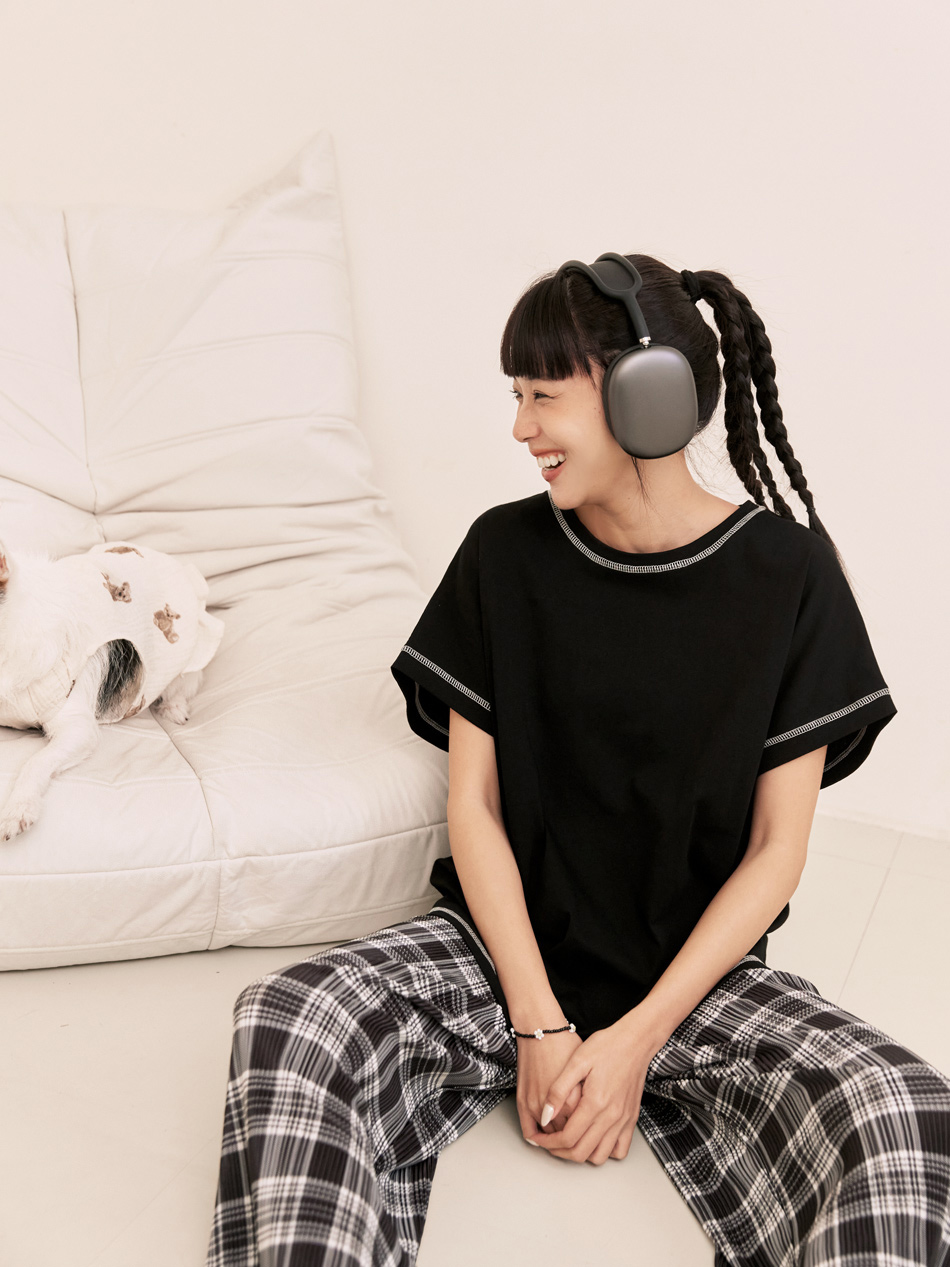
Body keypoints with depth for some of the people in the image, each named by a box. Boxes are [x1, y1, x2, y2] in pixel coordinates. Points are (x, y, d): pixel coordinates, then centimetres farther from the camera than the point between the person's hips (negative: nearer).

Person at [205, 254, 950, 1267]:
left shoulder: (788, 573, -6)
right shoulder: (506, 553, -1)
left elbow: (776, 846, -5)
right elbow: (473, 802, -2)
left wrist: (637, 1040, -12)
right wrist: (538, 1022, -12)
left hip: (695, 971, -1)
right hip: (506, 946, 2)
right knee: (283, 1024, -24)